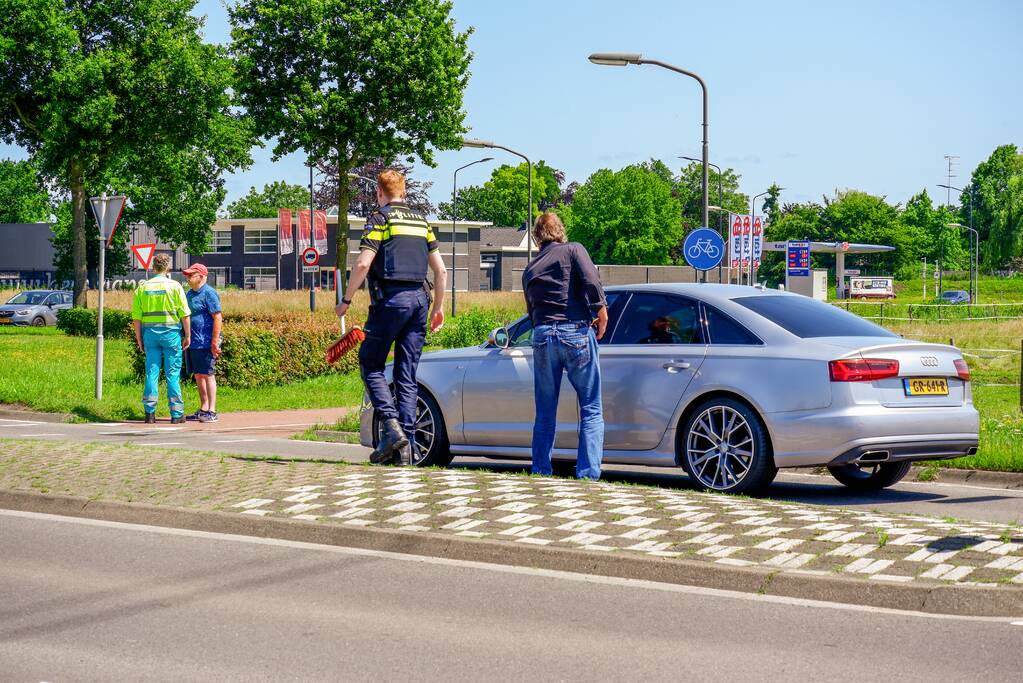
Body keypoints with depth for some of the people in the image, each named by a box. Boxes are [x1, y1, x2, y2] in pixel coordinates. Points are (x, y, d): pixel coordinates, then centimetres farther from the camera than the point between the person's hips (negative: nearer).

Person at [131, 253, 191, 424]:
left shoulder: (142, 287, 4)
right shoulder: (174, 286, -3)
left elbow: (136, 317, 4)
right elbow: (184, 314, -5)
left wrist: (139, 339, 11)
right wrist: (188, 335, 3)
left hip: (150, 332, 2)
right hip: (171, 332, -2)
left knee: (151, 372, 6)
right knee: (173, 373, 2)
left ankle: (150, 412, 5)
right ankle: (176, 413, 4)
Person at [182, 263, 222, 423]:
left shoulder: (209, 293, -11)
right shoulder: (189, 294, 16)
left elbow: (218, 318, -15)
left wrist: (215, 342, -20)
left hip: (205, 342, -9)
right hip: (193, 342, 9)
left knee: (207, 375, -5)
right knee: (198, 376, 11)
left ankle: (212, 411, -2)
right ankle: (203, 409, 18)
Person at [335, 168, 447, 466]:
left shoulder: (380, 219, -2)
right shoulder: (421, 221, 16)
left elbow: (363, 264, -12)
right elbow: (440, 269, 15)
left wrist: (346, 300, -2)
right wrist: (438, 307, 24)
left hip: (390, 299, -5)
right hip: (419, 299, 6)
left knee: (371, 365, 6)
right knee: (407, 376, 6)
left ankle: (392, 426, -13)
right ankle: (406, 447, 2)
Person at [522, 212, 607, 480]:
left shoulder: (530, 269, 21)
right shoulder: (573, 250, 7)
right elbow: (590, 280, -11)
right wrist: (601, 311, -7)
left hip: (542, 335, 4)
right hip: (576, 333, -4)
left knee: (545, 412, 13)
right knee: (591, 408, 1)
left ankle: (541, 470, 13)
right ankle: (588, 471, -7)